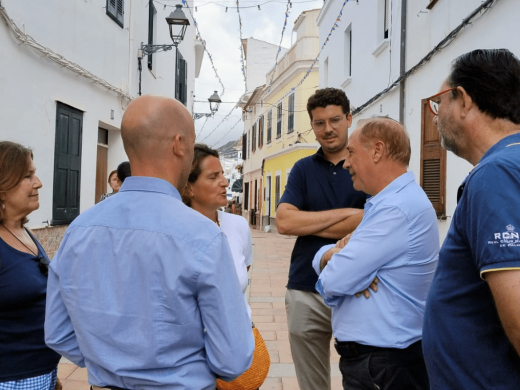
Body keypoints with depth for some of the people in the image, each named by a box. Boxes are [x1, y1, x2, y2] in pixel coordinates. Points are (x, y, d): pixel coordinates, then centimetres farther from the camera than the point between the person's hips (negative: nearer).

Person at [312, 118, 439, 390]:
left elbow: (334, 281, -25)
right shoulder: (385, 203, 11)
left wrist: (333, 256, -3)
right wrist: (335, 255, -13)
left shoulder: (398, 209, -24)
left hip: (383, 364, -9)